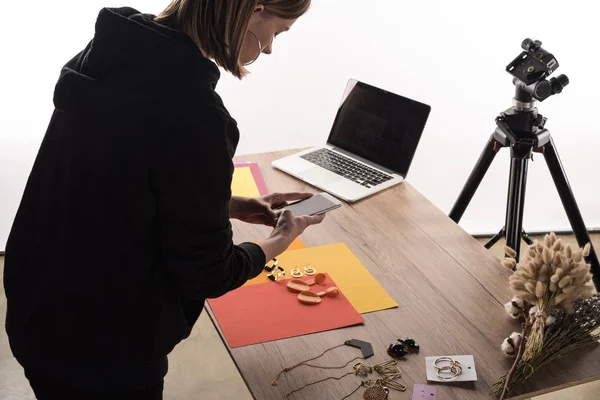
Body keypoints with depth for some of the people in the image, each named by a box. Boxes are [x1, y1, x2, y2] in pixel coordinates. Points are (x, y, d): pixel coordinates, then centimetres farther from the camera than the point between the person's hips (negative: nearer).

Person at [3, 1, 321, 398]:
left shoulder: (110, 52, -4)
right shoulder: (194, 114, -29)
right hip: (104, 351, -7)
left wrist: (230, 205, 9)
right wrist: (282, 239, 0)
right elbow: (206, 274, -18)